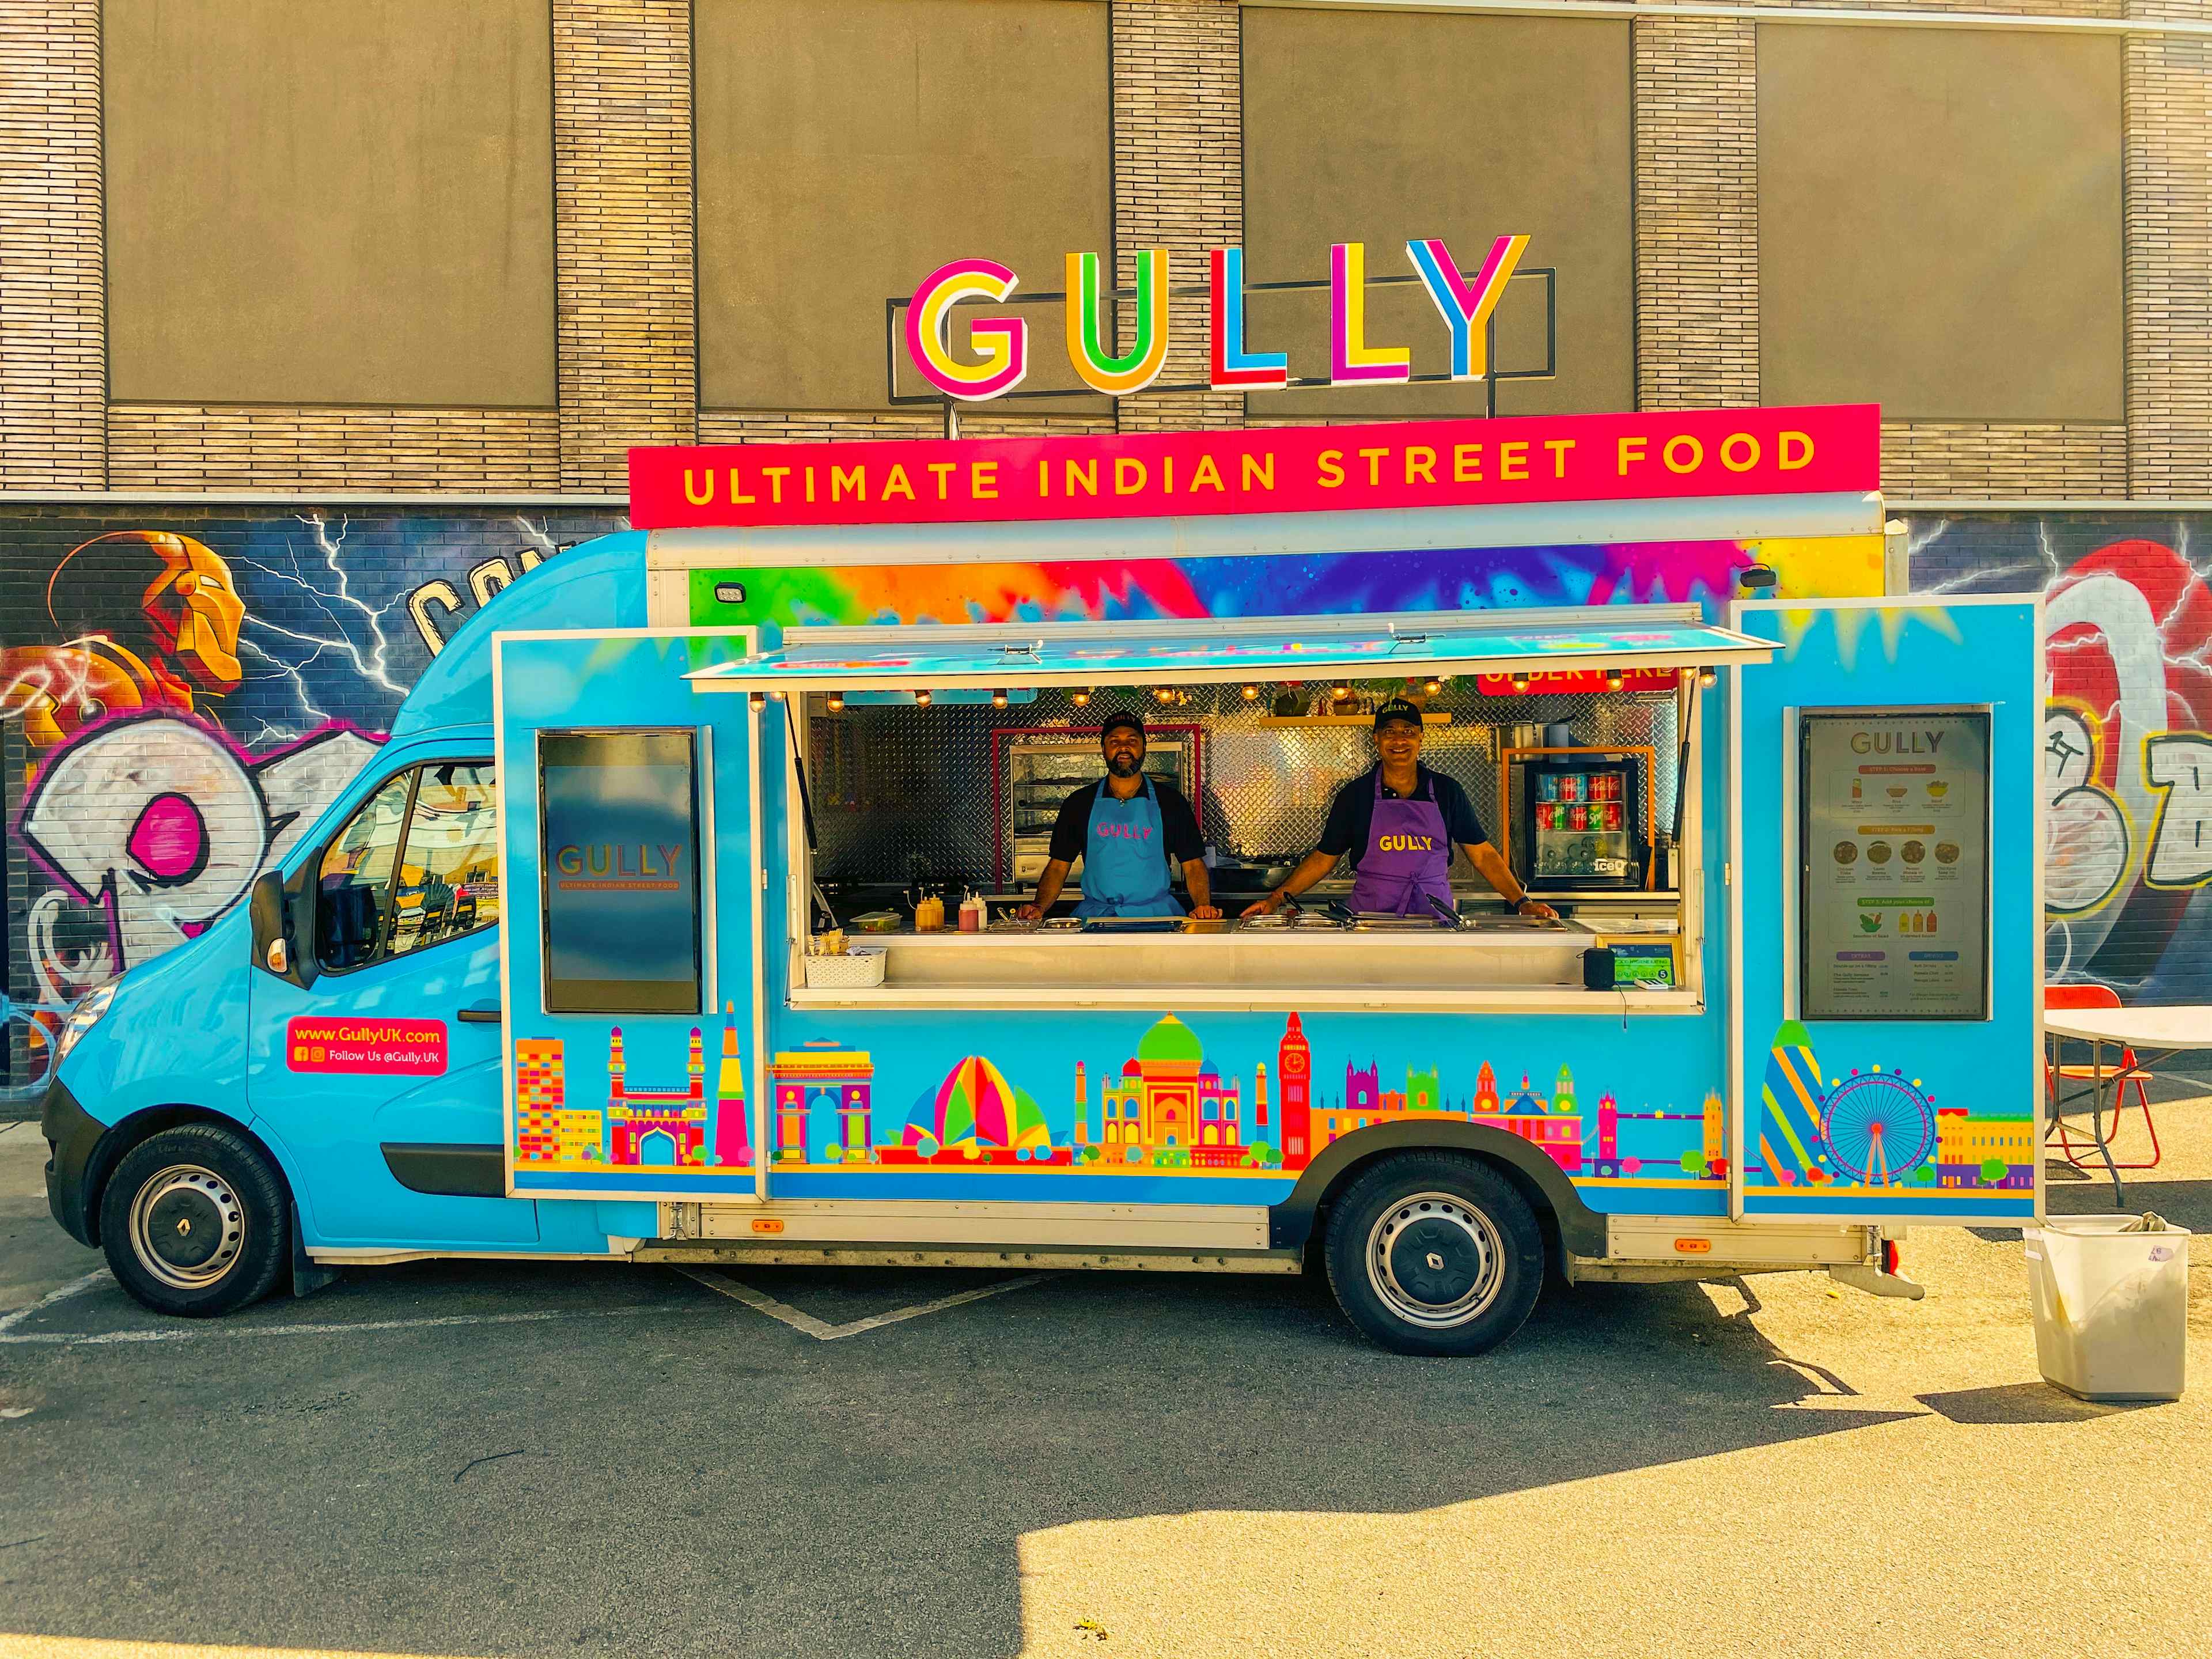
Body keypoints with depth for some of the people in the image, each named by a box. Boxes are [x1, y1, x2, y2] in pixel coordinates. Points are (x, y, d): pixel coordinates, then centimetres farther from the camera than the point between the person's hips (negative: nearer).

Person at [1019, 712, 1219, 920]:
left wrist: (1203, 906, -11)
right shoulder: (1079, 803, 11)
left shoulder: (1170, 801, 10)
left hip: (1156, 913, 0)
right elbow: (1058, 866, 11)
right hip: (1095, 914, 1)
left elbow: (1193, 864, 8)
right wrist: (1040, 908, -7)